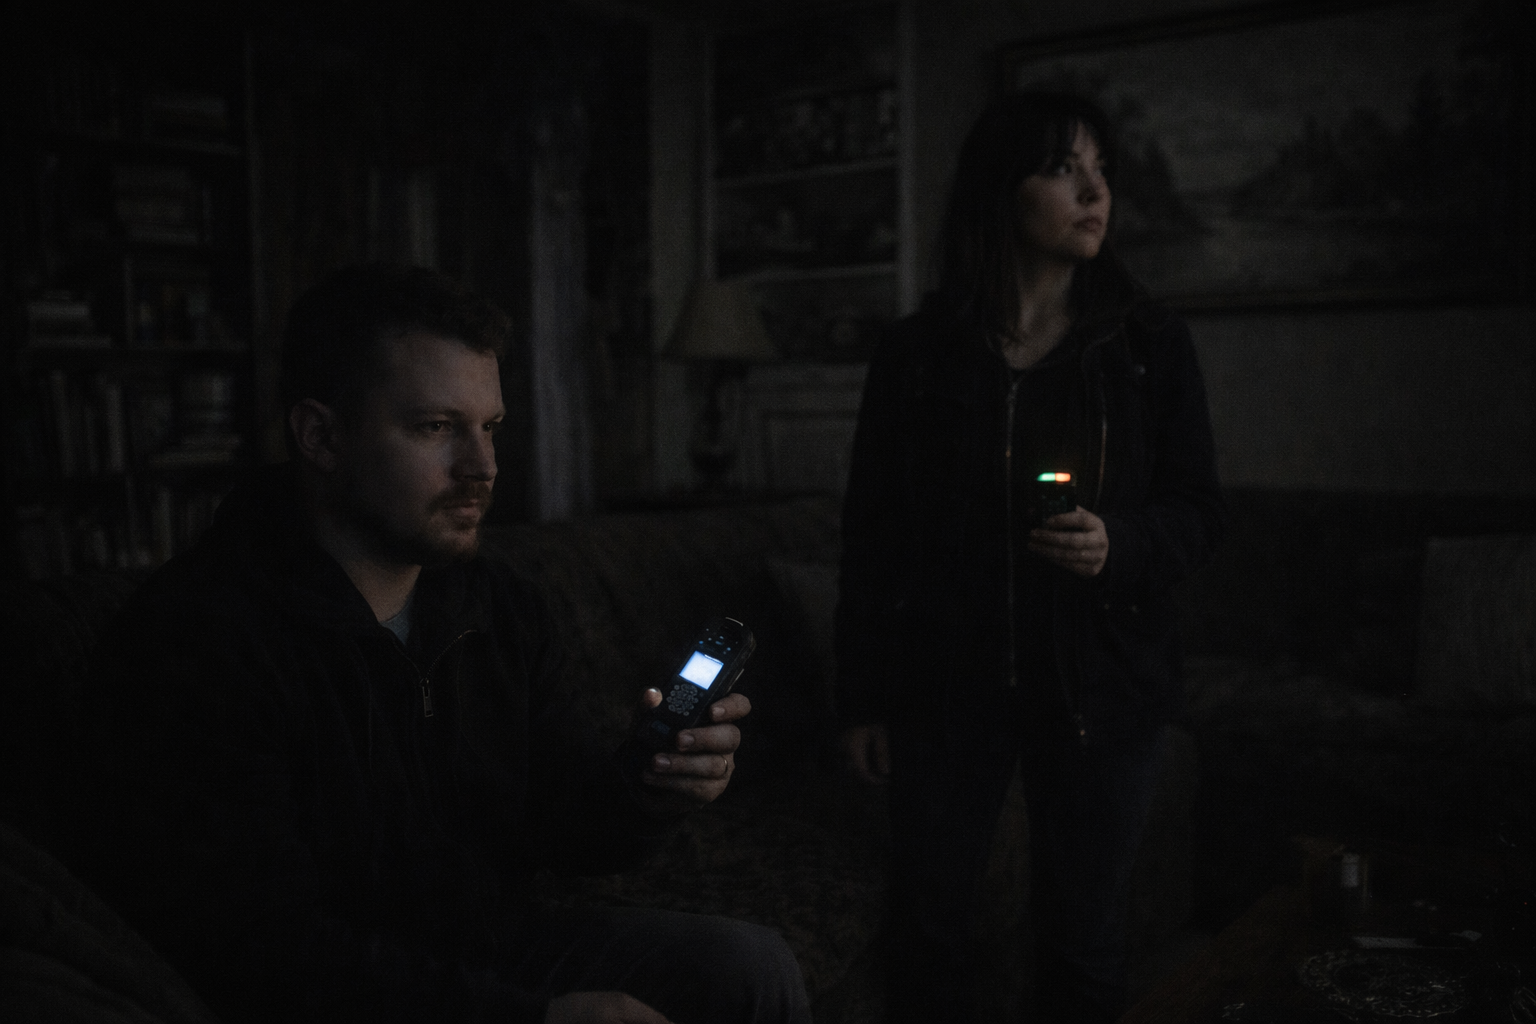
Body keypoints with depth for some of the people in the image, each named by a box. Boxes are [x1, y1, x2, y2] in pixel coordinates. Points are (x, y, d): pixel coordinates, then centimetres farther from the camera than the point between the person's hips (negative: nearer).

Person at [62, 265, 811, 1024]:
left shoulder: (500, 608, 2)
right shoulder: (191, 642, -21)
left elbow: (567, 830, 9)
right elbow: (264, 957, -26)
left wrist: (653, 788, -14)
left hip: (500, 955, 7)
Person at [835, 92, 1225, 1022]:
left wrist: (1118, 542, -19)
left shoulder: (1152, 343, 1)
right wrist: (862, 700, 1)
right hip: (947, 685, 0)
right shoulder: (917, 352, -1)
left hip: (1103, 691, 1)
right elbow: (870, 534, 2)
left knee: (1084, 940, 11)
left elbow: (1200, 511, 4)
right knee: (929, 923, 10)